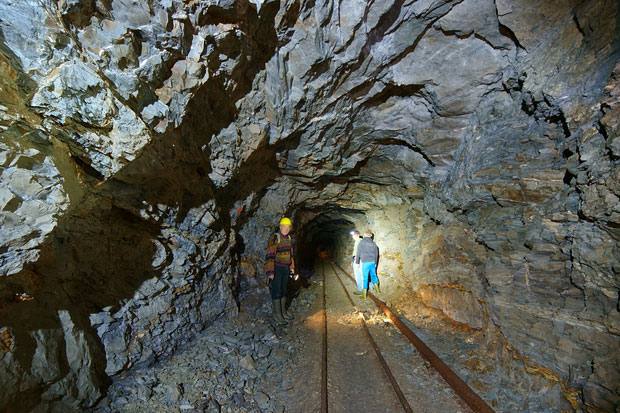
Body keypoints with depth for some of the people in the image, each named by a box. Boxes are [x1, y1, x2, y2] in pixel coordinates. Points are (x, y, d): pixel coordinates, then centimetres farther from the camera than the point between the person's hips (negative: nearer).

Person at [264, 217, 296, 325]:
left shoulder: (289, 239, 8)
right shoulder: (274, 238, -15)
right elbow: (270, 256, -18)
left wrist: (292, 267, 18)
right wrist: (270, 271, -21)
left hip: (286, 268, 7)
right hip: (276, 268, -7)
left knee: (284, 290, 16)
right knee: (276, 291, 1)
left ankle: (283, 311, 29)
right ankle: (277, 314, 13)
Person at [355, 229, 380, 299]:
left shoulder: (362, 242, -7)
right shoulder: (373, 243, 8)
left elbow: (358, 253, -6)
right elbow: (376, 253, 14)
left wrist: (357, 262, 6)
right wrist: (375, 262, 24)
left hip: (365, 262, -4)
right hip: (373, 262, 5)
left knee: (365, 278, 0)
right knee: (373, 275, 20)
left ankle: (364, 295, 6)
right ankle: (377, 289, 33)